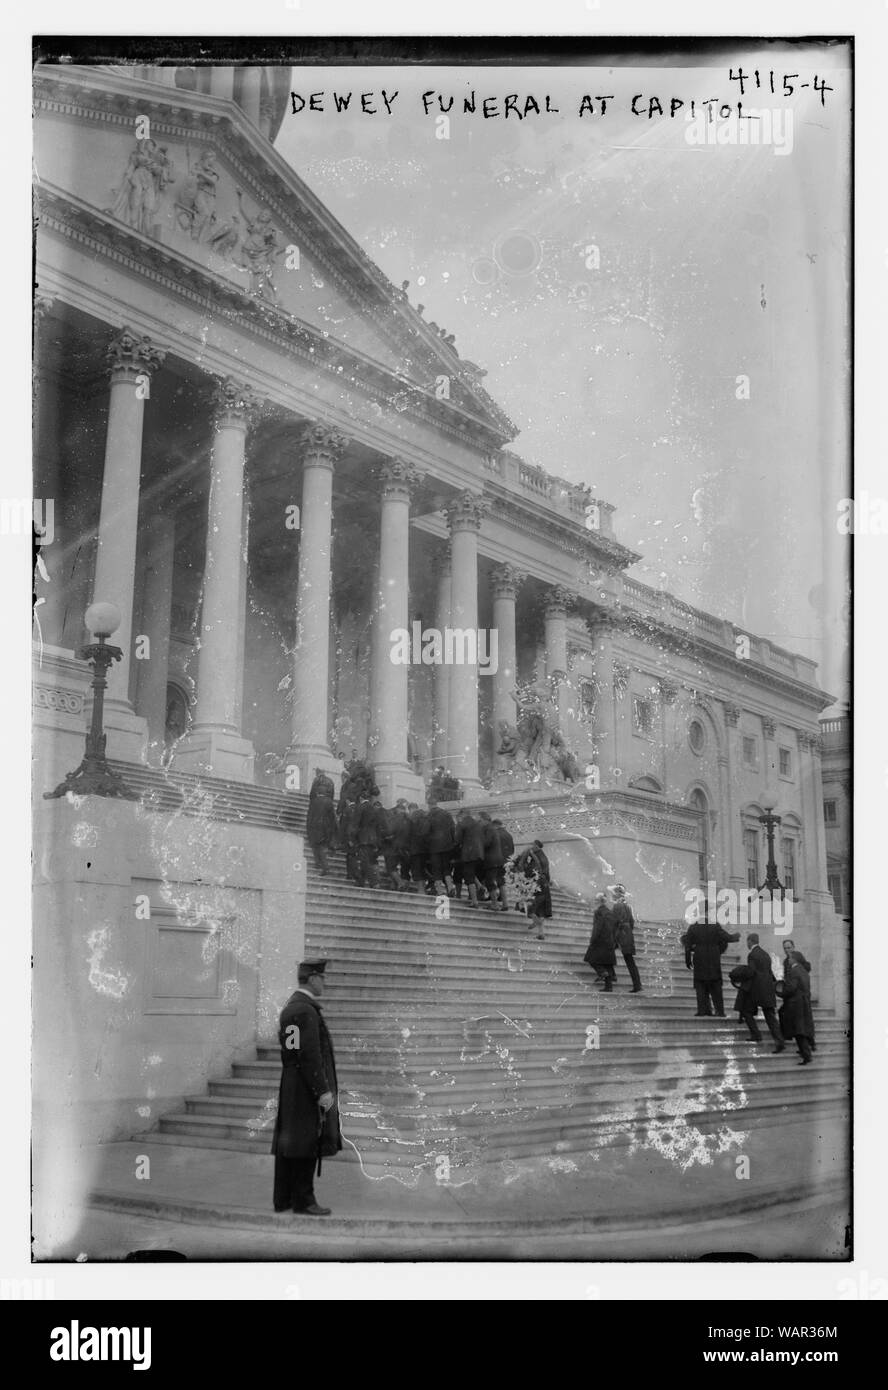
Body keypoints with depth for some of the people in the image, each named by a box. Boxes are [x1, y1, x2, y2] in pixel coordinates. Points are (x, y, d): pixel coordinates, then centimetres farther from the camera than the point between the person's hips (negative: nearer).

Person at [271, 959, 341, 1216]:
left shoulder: (288, 1007, 15)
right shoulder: (306, 1010, -17)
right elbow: (310, 1055, -22)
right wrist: (323, 1091, -20)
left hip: (289, 1087, 10)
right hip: (308, 1088, -10)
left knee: (288, 1143, 11)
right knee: (308, 1144, -5)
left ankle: (283, 1199, 15)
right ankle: (303, 1200, -3)